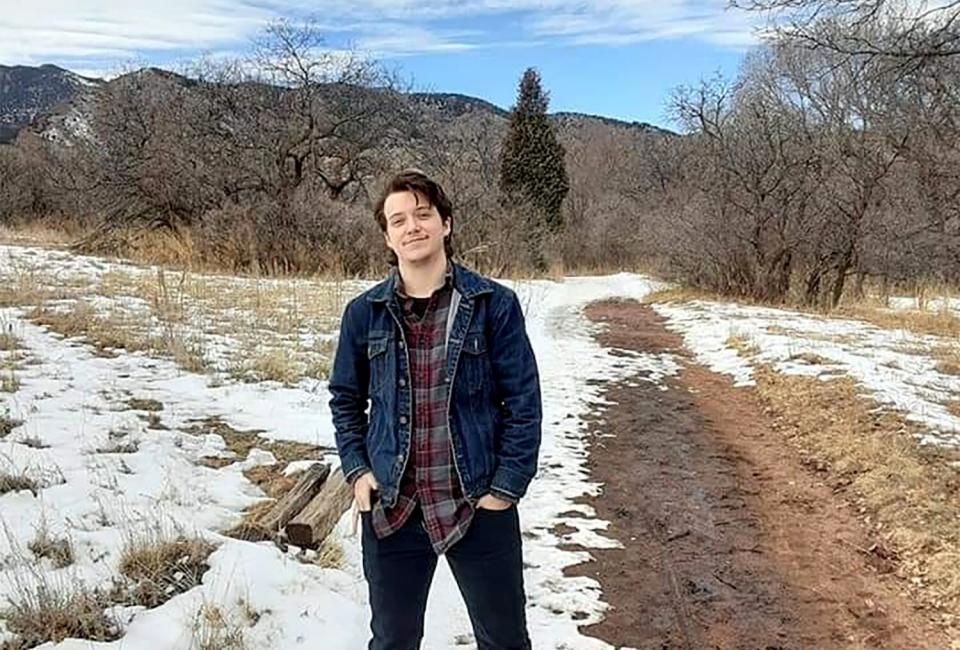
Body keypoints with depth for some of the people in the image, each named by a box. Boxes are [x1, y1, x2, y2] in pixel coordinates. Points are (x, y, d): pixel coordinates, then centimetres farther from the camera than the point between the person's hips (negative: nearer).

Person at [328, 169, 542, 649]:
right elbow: (345, 400, 11)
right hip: (390, 509, 2)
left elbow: (524, 403, -6)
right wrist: (357, 471, 0)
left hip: (480, 507, -2)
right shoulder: (364, 313, 0)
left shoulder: (494, 304, -8)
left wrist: (507, 486, -9)